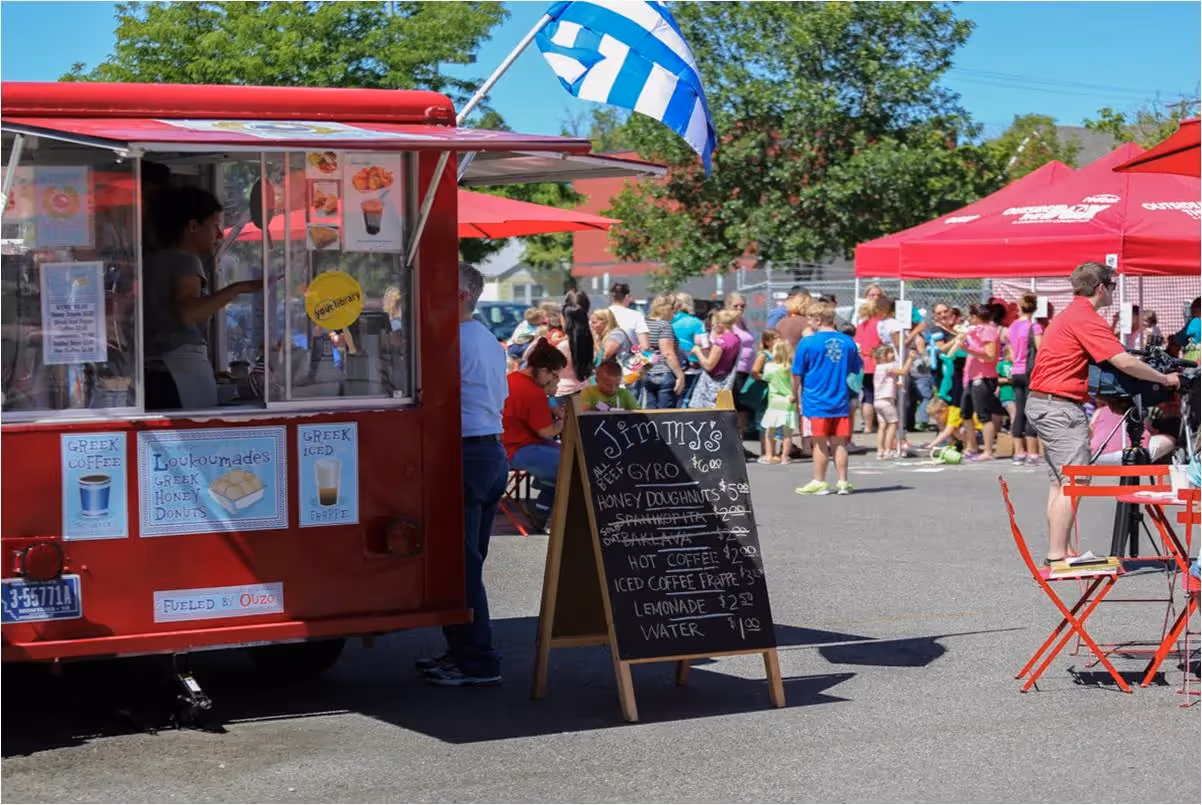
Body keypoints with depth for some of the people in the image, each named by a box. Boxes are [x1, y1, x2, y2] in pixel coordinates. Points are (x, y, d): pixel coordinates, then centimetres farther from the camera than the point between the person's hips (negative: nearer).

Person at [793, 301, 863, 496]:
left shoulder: (807, 343, -10)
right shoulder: (848, 342, 2)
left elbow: (797, 375, -5)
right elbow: (856, 369, 13)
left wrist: (796, 395, 10)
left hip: (816, 402, -4)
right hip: (840, 401, 4)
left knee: (820, 443, 4)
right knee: (839, 443, 9)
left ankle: (819, 482, 11)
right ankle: (843, 482, 12)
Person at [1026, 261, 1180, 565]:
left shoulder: (1069, 315, 17)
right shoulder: (1086, 319, -15)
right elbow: (1124, 362, -21)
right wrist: (1164, 379, -8)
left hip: (1042, 403, 11)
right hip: (1061, 406, -11)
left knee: (1059, 483, 11)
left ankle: (1057, 553, 13)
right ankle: (1058, 557, -14)